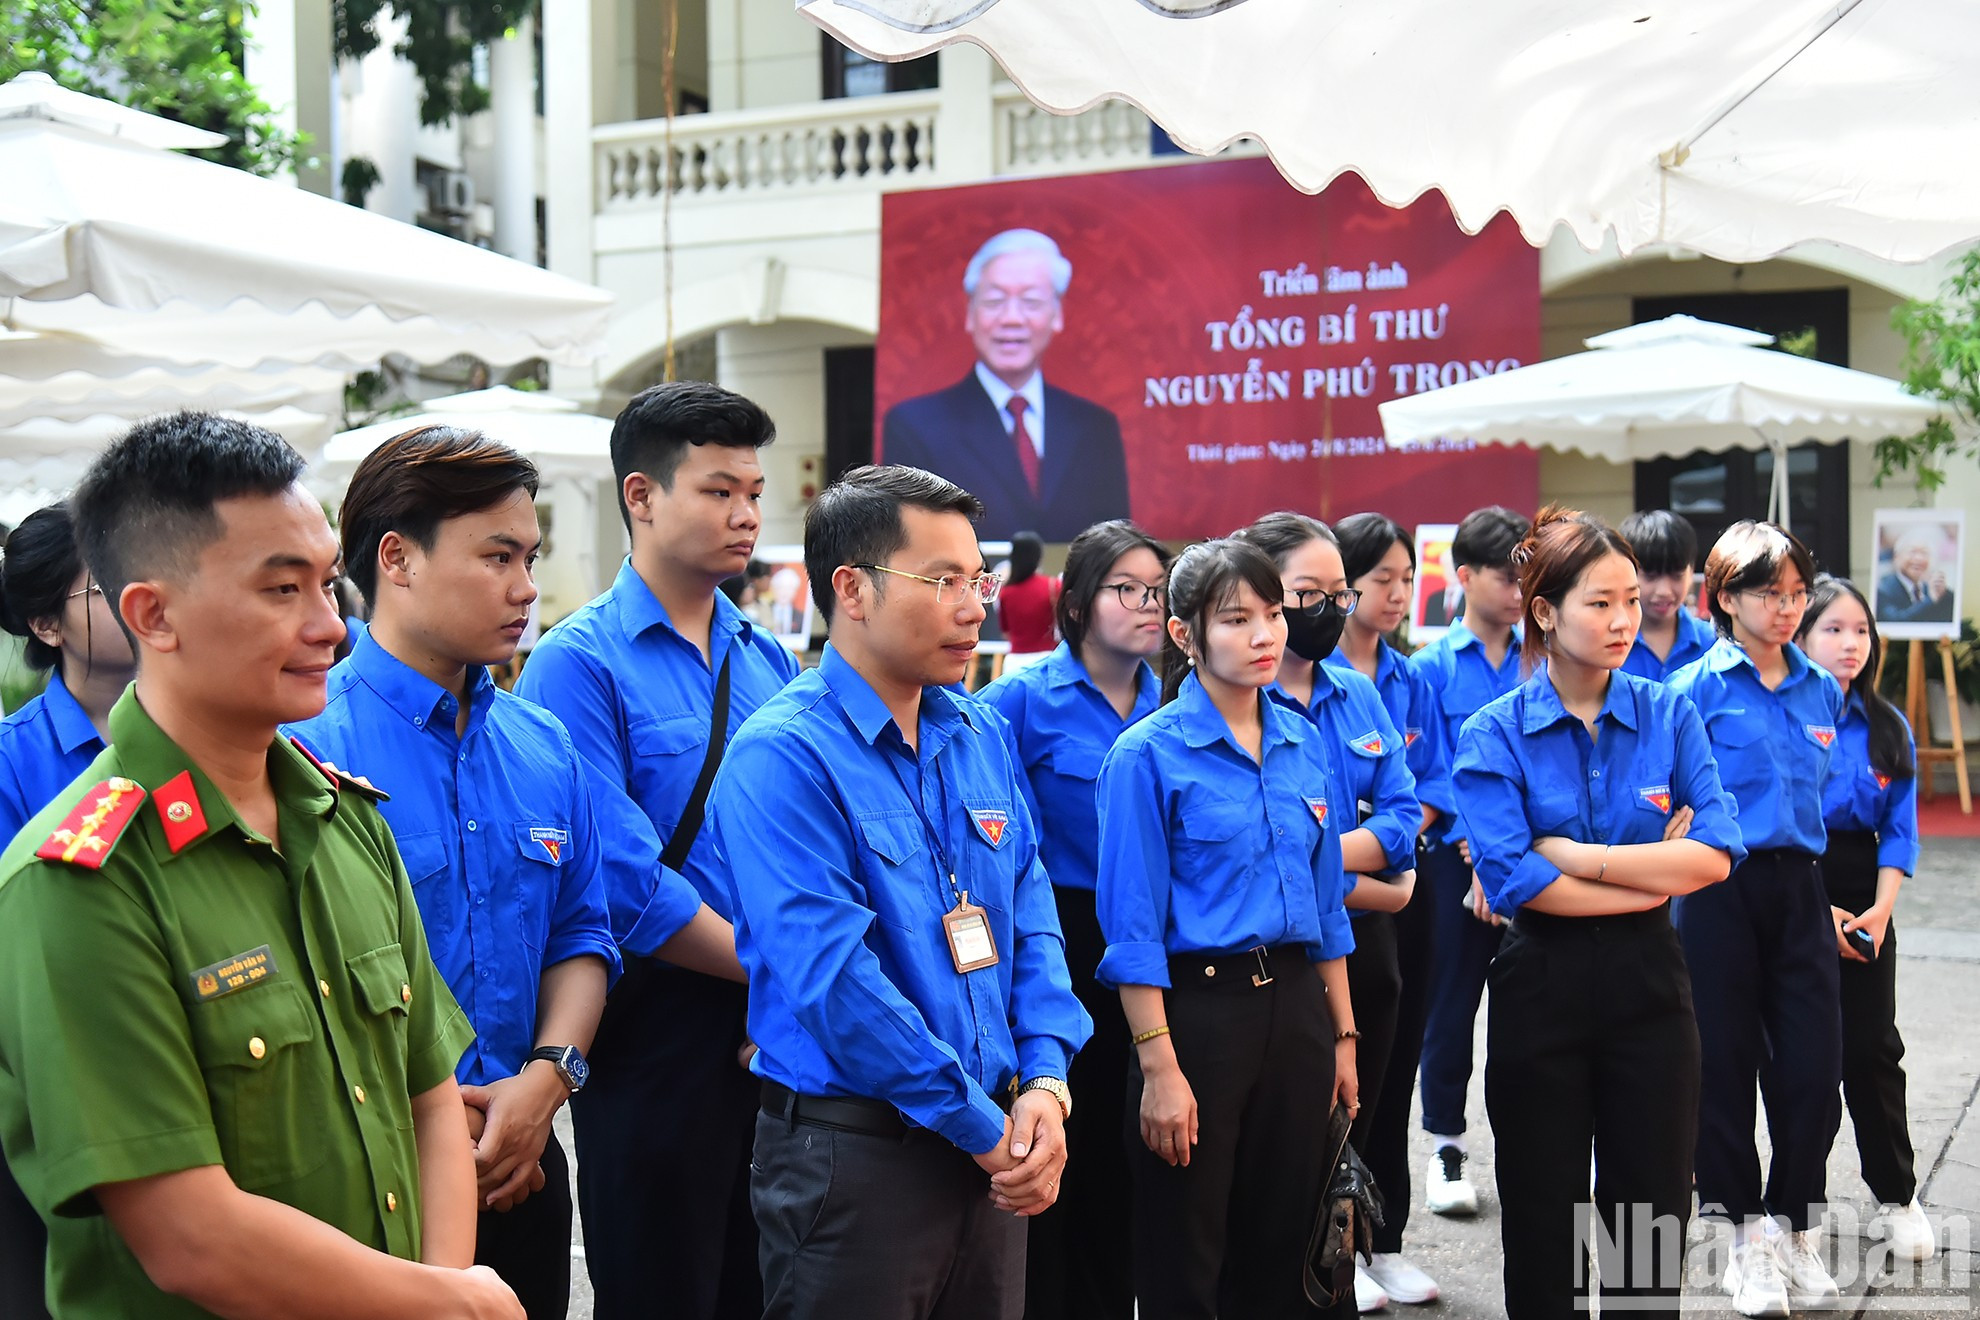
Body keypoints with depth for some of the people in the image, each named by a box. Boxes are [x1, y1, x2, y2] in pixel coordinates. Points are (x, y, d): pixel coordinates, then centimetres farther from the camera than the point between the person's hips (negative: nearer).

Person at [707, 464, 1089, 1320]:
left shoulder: (981, 736, 8)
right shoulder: (782, 758, -15)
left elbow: (1032, 920, 10)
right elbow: (833, 981, -21)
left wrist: (1045, 1082, -6)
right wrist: (984, 1127, -15)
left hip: (992, 1149, 7)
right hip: (853, 1148, -7)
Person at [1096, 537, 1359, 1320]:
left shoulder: (1305, 745, 8)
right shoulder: (1149, 754, -10)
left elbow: (1326, 903, 14)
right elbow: (1134, 928, -12)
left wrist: (1342, 1035, 12)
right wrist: (1159, 1066, -17)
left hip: (1296, 1009, 6)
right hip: (1198, 1009, -5)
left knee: (1280, 1254, 14)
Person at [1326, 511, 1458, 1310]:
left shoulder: (1408, 681, 10)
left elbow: (1438, 780, 8)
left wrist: (1408, 819, -11)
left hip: (1403, 887, 6)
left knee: (1394, 1065, 11)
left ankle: (1386, 1241, 21)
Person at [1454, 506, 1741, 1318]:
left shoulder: (1667, 715, 1)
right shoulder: (1495, 735, -6)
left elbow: (1717, 852, -10)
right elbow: (1511, 879, -18)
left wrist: (1573, 855, -15)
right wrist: (1657, 874, -13)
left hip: (1648, 984, 2)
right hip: (1541, 985, -2)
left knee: (1652, 1219, 9)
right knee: (1543, 1224, 9)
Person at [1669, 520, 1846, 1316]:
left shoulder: (1822, 691, 10)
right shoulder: (1696, 687, -5)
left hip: (1798, 888, 4)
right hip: (1720, 888, -4)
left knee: (1813, 1064, 1)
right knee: (1725, 1064, 4)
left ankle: (1793, 1233, 19)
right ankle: (1746, 1238, 18)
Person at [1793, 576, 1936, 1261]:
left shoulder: (1888, 727, 5)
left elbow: (1899, 829, 4)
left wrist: (1880, 909, -9)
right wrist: (1816, 911, -14)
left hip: (1863, 900, 3)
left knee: (1872, 1048, 4)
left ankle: (1896, 1195, 18)